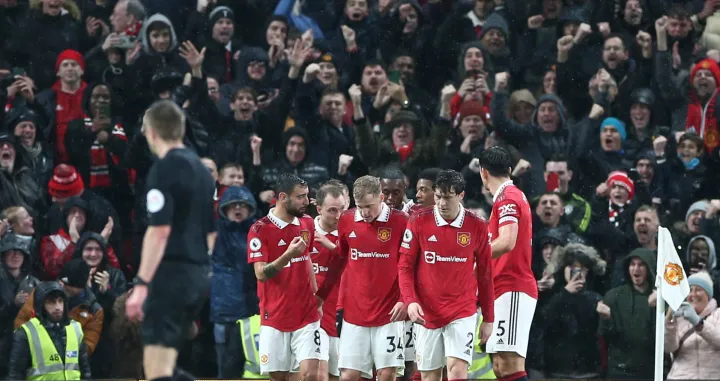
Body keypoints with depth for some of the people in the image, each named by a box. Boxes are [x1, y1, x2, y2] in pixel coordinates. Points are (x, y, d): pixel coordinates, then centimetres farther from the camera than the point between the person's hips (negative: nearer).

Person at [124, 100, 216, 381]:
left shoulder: (164, 169, -10)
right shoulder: (201, 170, 15)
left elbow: (159, 231, -19)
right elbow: (212, 232, 20)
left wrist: (141, 285, -19)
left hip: (171, 274, -9)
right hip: (199, 276, 9)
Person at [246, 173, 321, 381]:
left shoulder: (307, 224, 6)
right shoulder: (260, 229, -10)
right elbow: (261, 274, -15)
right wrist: (288, 255, -29)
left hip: (306, 315, 3)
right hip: (275, 318, -3)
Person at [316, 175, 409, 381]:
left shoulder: (400, 221, -6)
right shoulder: (346, 221, 4)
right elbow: (338, 262, 16)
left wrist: (405, 300, -12)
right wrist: (320, 297, 16)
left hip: (389, 313, -3)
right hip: (354, 312, 3)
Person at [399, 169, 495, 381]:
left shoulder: (477, 226, -2)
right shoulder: (418, 222, -3)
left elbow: (485, 274, 5)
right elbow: (405, 267, 1)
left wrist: (488, 319, 7)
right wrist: (410, 301, -15)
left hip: (462, 313, -2)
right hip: (426, 313, 2)